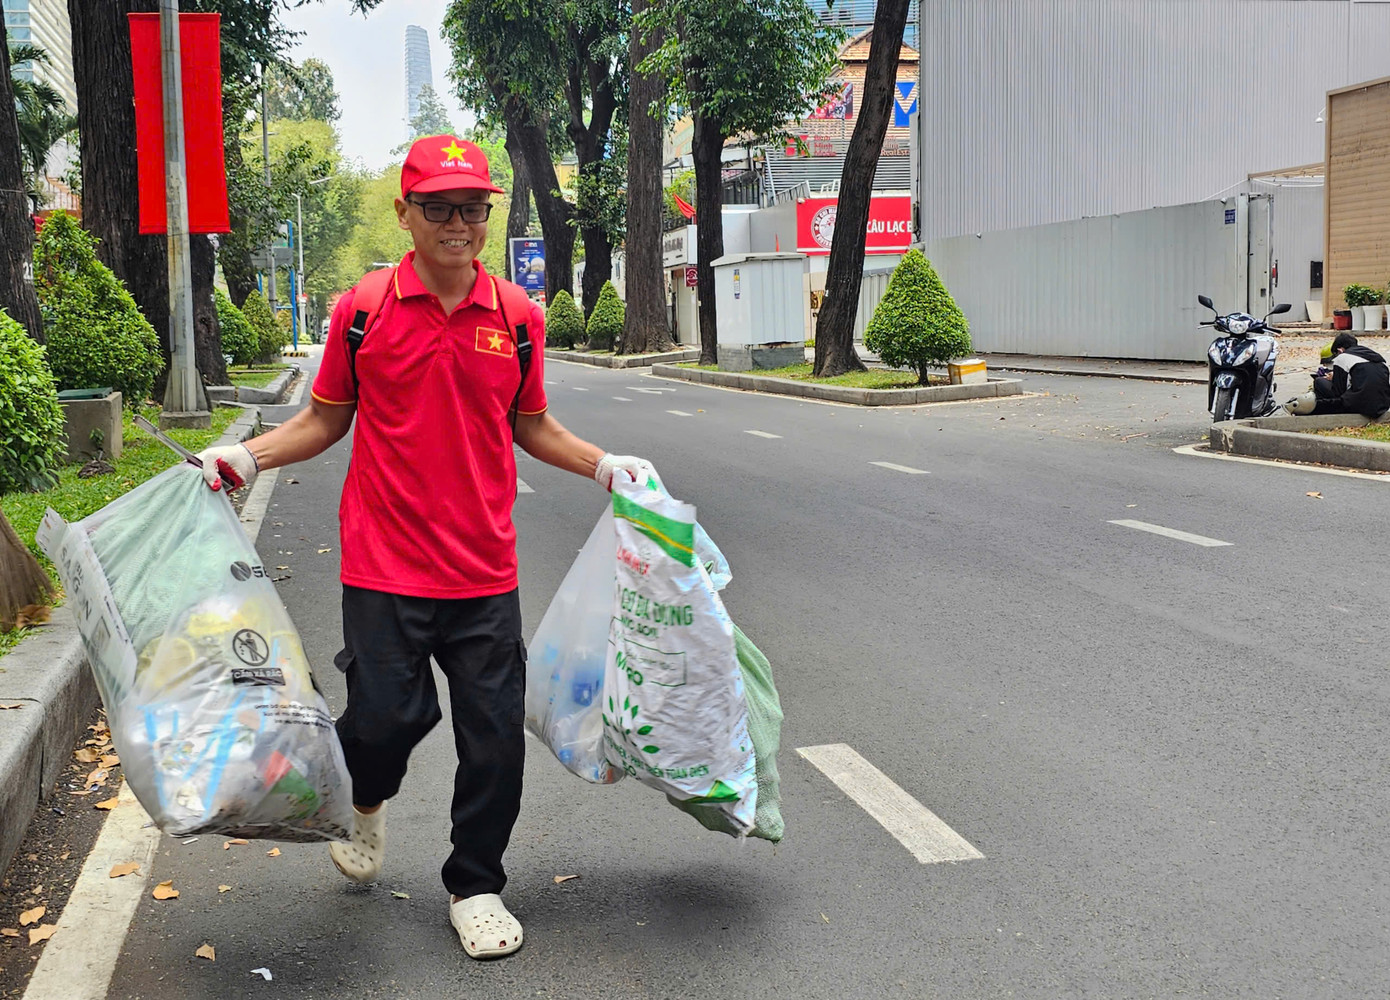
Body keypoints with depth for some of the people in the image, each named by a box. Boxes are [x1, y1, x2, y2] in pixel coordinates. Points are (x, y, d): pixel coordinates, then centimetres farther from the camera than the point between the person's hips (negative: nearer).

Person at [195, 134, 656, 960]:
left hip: (485, 572, 2)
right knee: (385, 717, -1)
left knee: (494, 738, 5)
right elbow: (326, 420, 9)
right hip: (385, 565, -2)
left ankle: (476, 886, 27)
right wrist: (247, 456, -3)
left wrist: (605, 465, 9)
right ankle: (369, 801, 37)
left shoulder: (516, 316, 4)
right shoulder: (362, 310, -1)